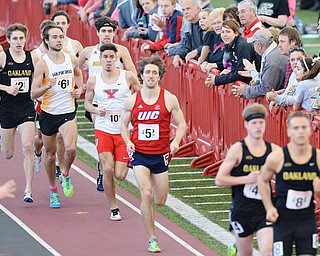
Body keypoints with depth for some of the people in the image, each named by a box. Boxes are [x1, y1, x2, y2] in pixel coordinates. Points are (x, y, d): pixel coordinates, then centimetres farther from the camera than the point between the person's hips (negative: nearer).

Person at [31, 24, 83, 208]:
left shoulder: (72, 60, 0)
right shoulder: (42, 64, -11)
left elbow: (78, 73, 24)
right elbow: (34, 94, -13)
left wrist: (79, 89, 6)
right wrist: (47, 86, -32)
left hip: (68, 112, 1)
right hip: (48, 113, -1)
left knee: (71, 148, -21)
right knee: (50, 154, 9)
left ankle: (66, 175, 11)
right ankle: (53, 191, 30)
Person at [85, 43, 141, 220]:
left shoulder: (128, 77, -3)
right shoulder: (93, 81, 1)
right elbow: (87, 102, 14)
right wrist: (95, 110, -7)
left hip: (124, 131, 0)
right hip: (103, 130, 0)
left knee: (120, 175, -6)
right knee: (108, 170, -14)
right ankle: (113, 208, 2)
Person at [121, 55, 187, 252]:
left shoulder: (169, 99, -3)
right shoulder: (132, 101, 0)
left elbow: (181, 124, 4)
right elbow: (124, 124, 12)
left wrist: (176, 141, -15)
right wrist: (128, 141, -6)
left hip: (161, 155, 1)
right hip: (140, 154, -1)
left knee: (160, 201, 8)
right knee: (146, 195, -16)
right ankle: (152, 239, -7)